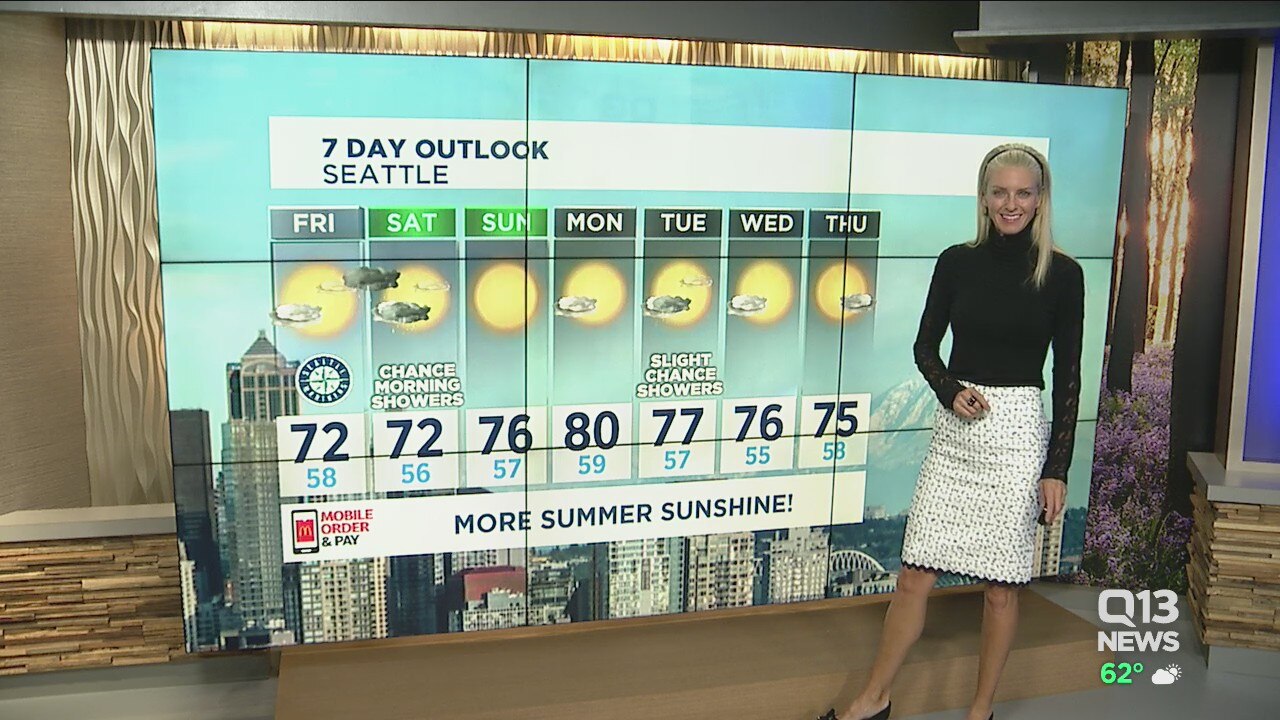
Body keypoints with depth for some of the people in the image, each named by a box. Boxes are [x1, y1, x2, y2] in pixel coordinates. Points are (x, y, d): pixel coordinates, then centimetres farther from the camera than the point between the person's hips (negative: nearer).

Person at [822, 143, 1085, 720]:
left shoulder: (1061, 273, -3)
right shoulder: (957, 261, 3)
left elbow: (1068, 375, -2)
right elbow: (925, 346, 10)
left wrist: (1057, 468, -5)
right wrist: (951, 391, -10)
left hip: (1017, 433, -2)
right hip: (954, 430, 2)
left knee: (1002, 584, 7)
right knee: (915, 574, 5)